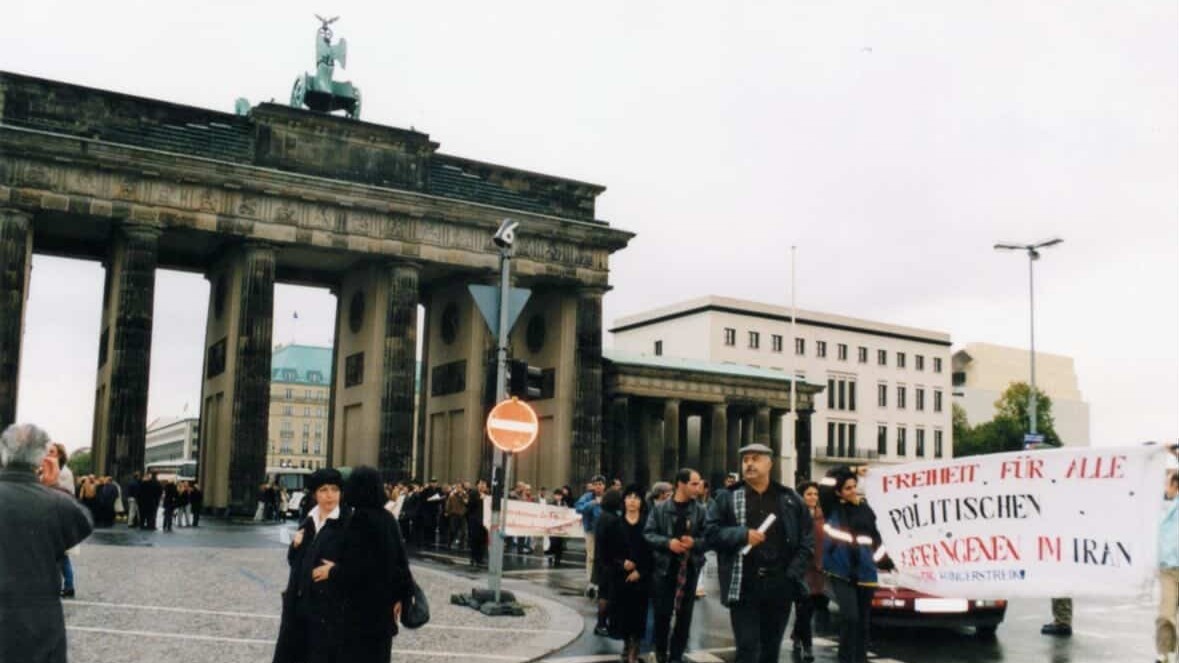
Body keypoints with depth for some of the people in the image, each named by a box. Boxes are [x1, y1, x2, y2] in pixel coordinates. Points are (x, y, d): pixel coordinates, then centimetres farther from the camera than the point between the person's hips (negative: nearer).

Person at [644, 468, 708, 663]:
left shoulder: (700, 510, 0)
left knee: (684, 615, 7)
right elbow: (648, 534, -3)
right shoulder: (660, 509, -1)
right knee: (662, 613, 6)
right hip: (664, 567, -1)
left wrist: (694, 543, -21)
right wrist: (668, 542, -18)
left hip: (689, 569, 1)